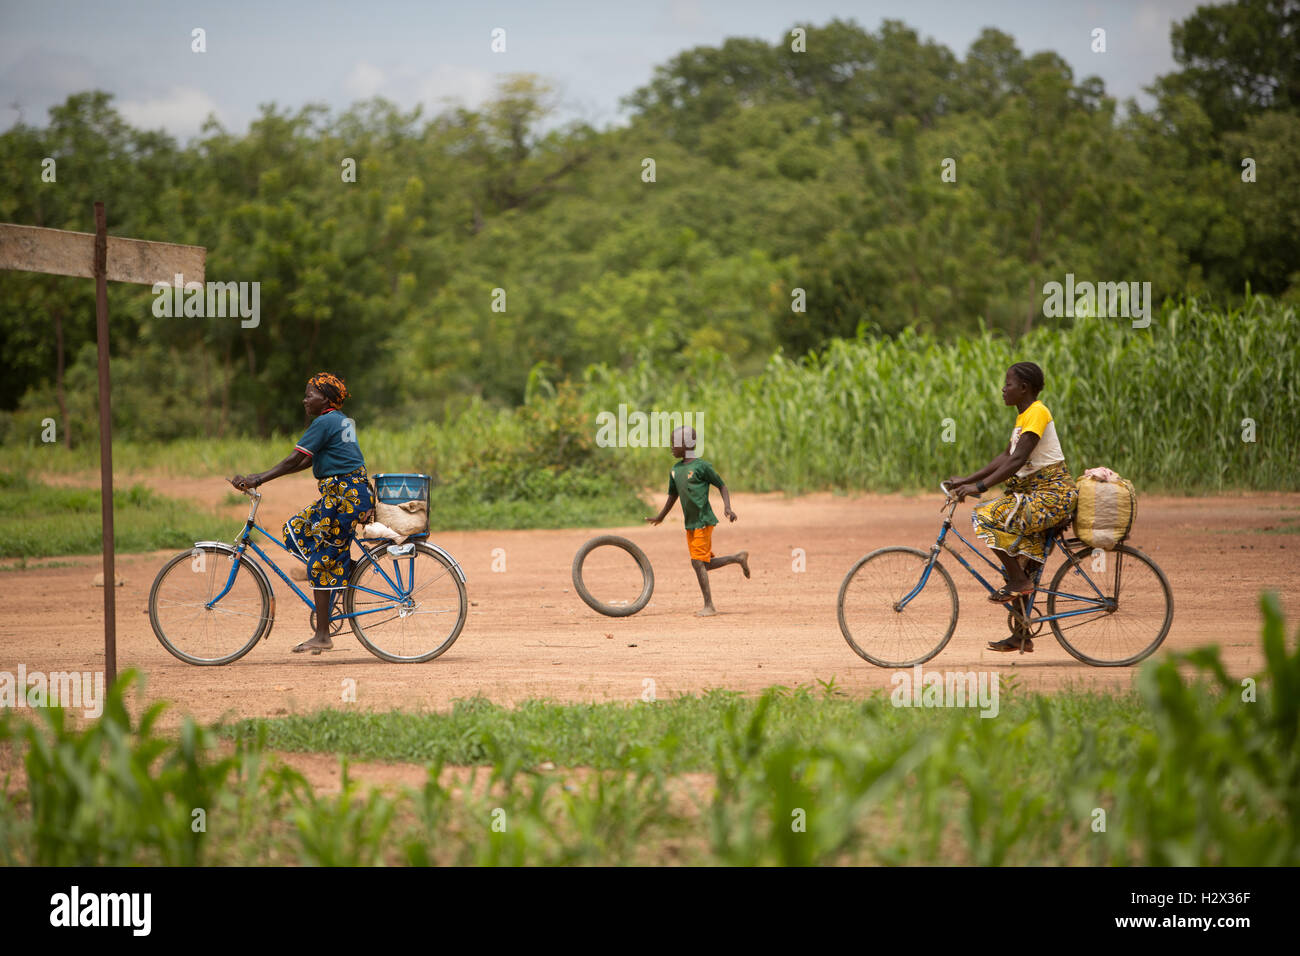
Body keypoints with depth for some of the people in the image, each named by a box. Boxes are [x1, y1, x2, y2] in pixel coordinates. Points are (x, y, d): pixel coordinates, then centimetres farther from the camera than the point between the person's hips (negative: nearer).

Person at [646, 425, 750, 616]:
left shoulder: (701, 466, -10)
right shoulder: (675, 470, 11)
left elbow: (722, 486, -4)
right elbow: (673, 495, 25)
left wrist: (727, 507, -17)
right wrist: (660, 517, 32)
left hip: (704, 521, -8)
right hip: (690, 524, 8)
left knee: (698, 562, -11)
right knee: (704, 564, 8)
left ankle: (709, 606, -4)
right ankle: (738, 558, 30)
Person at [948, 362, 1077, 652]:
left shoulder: (1037, 414, -15)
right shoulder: (1024, 416, 15)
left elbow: (1017, 460, -24)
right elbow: (1006, 457, 15)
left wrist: (980, 486, -28)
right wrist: (967, 480, 8)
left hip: (1052, 494, -10)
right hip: (1035, 495, 10)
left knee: (988, 519, -23)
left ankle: (1018, 582, -13)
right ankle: (1022, 635, 15)